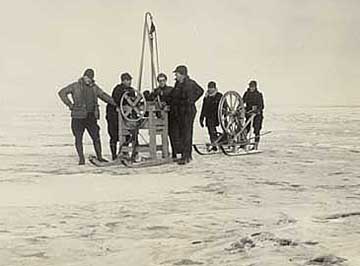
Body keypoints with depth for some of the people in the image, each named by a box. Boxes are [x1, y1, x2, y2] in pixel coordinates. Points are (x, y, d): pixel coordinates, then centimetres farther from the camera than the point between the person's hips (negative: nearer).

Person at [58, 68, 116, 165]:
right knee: (78, 138, -1)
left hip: (91, 117, 3)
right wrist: (70, 105, -6)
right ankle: (81, 158, 8)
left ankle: (99, 157, 14)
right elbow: (62, 93, -2)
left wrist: (115, 104, 8)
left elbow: (104, 96, 17)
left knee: (96, 137, 2)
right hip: (78, 116, -3)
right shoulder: (76, 86, -1)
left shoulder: (94, 87, 11)